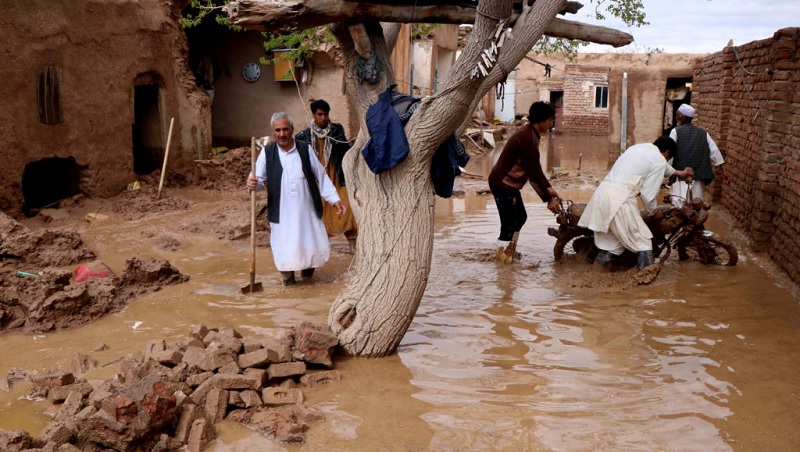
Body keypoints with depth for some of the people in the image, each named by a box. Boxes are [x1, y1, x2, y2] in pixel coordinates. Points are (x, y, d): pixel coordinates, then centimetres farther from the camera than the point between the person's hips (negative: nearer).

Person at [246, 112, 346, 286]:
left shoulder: (305, 150, 1)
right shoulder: (267, 152, -1)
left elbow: (321, 177, 5)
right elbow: (259, 179, -3)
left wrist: (335, 199, 1)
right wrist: (253, 183, -27)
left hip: (307, 210, 1)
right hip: (282, 213, -1)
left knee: (316, 246, 6)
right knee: (285, 247, 1)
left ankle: (307, 265, 38)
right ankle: (288, 275, 29)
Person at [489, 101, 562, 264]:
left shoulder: (530, 134, 8)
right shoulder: (528, 139, -24)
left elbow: (535, 168, 13)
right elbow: (534, 173, -21)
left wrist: (548, 188, 8)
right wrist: (548, 199, -12)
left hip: (509, 183, 10)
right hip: (502, 184, -10)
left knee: (520, 217, 19)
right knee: (509, 222, -1)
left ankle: (509, 251, 31)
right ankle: (503, 256, 13)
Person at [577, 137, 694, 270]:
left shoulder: (639, 147, 27)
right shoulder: (660, 160, 3)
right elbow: (648, 194, -1)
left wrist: (677, 172, 65)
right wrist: (652, 211, 20)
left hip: (602, 192, 8)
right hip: (619, 198, -8)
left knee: (614, 237, 21)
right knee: (643, 241, 4)